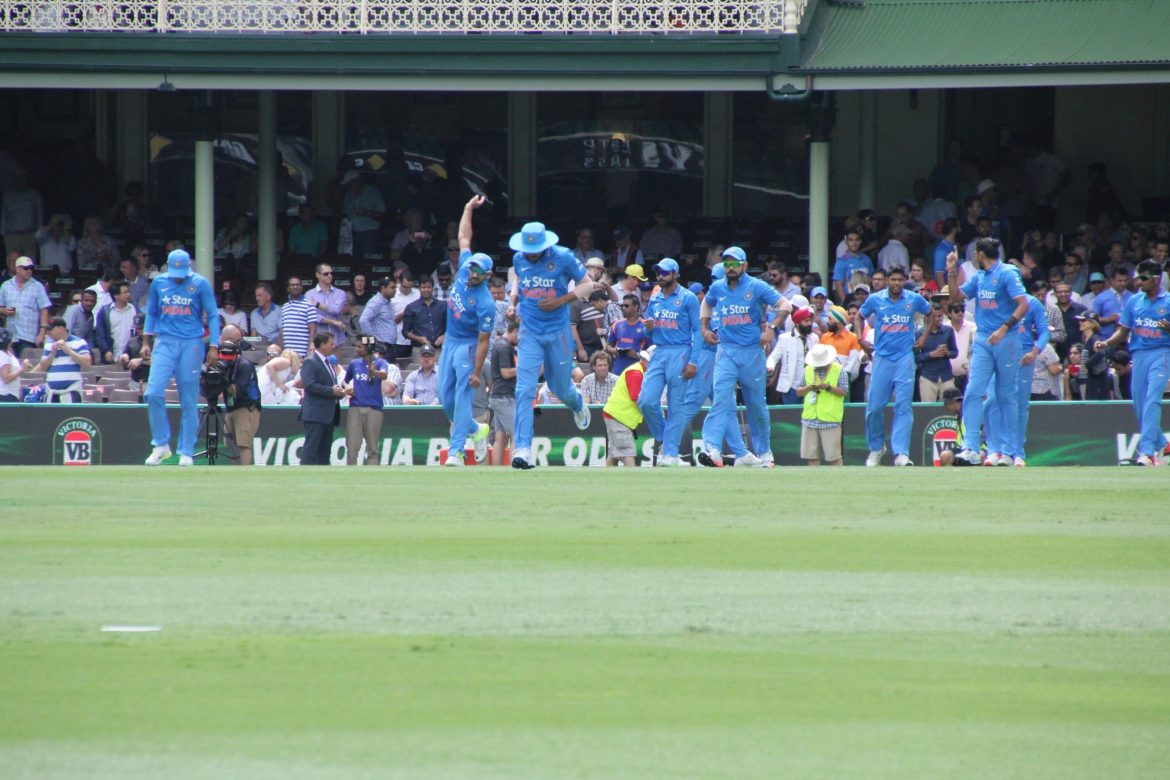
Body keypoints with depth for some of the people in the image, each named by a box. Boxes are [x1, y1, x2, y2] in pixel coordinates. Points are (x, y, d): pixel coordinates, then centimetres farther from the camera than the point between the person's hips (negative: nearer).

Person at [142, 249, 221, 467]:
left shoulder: (200, 284, 1)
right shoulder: (158, 283, 9)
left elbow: (212, 316, 2)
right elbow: (151, 314, 18)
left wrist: (213, 347, -6)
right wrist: (146, 342, 10)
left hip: (191, 344, -2)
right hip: (164, 343, 2)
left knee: (189, 401, -2)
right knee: (153, 393, -14)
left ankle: (186, 453, 5)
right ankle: (161, 445, 0)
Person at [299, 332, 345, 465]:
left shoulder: (327, 363, 21)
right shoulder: (310, 362, -8)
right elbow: (310, 385, -19)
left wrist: (339, 392, 7)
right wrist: (331, 391, -18)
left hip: (328, 414, 9)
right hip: (315, 413, -9)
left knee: (325, 449, 8)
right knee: (311, 447, -12)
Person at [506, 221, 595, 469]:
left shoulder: (563, 258, -11)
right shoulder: (519, 259, 0)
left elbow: (587, 284, -3)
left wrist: (561, 301, -17)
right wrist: (513, 303, 2)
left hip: (558, 334, -2)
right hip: (530, 333, 2)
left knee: (561, 388, 13)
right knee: (524, 390, -12)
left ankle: (577, 403, 52)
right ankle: (523, 449, -15)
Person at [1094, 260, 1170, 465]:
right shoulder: (1134, 302, 13)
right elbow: (1123, 331, 15)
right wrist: (1106, 343, -1)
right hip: (1139, 354, 5)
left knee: (1152, 400, -18)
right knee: (1138, 403, 6)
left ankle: (1147, 450, -22)